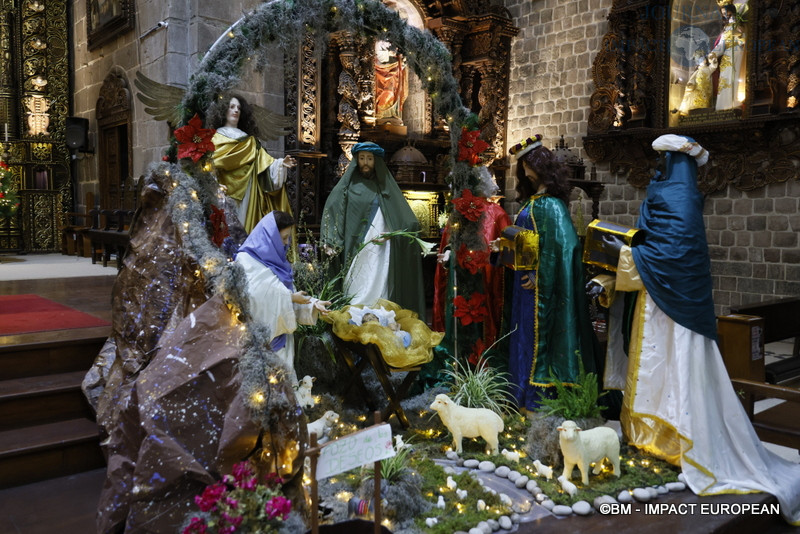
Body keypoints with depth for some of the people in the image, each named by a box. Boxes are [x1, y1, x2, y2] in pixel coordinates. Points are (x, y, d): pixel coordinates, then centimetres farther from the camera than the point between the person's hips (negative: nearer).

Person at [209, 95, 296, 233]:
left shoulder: (248, 140, 21)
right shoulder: (215, 137, 9)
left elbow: (263, 161, 9)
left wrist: (280, 163, -9)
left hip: (245, 191, 3)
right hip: (224, 191, -3)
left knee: (244, 220, -2)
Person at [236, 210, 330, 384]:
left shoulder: (275, 260, 15)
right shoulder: (246, 260, -8)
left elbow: (287, 291, 13)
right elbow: (259, 294, -20)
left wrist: (313, 304, -2)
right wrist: (290, 297, -13)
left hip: (281, 334, 7)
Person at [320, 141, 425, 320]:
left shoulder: (385, 185, 13)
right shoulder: (349, 184, 11)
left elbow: (406, 220, 8)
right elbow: (331, 210, 2)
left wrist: (392, 234, -10)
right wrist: (330, 241, -11)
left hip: (379, 250, 1)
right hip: (354, 250, 0)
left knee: (378, 291, -5)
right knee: (355, 294, -5)